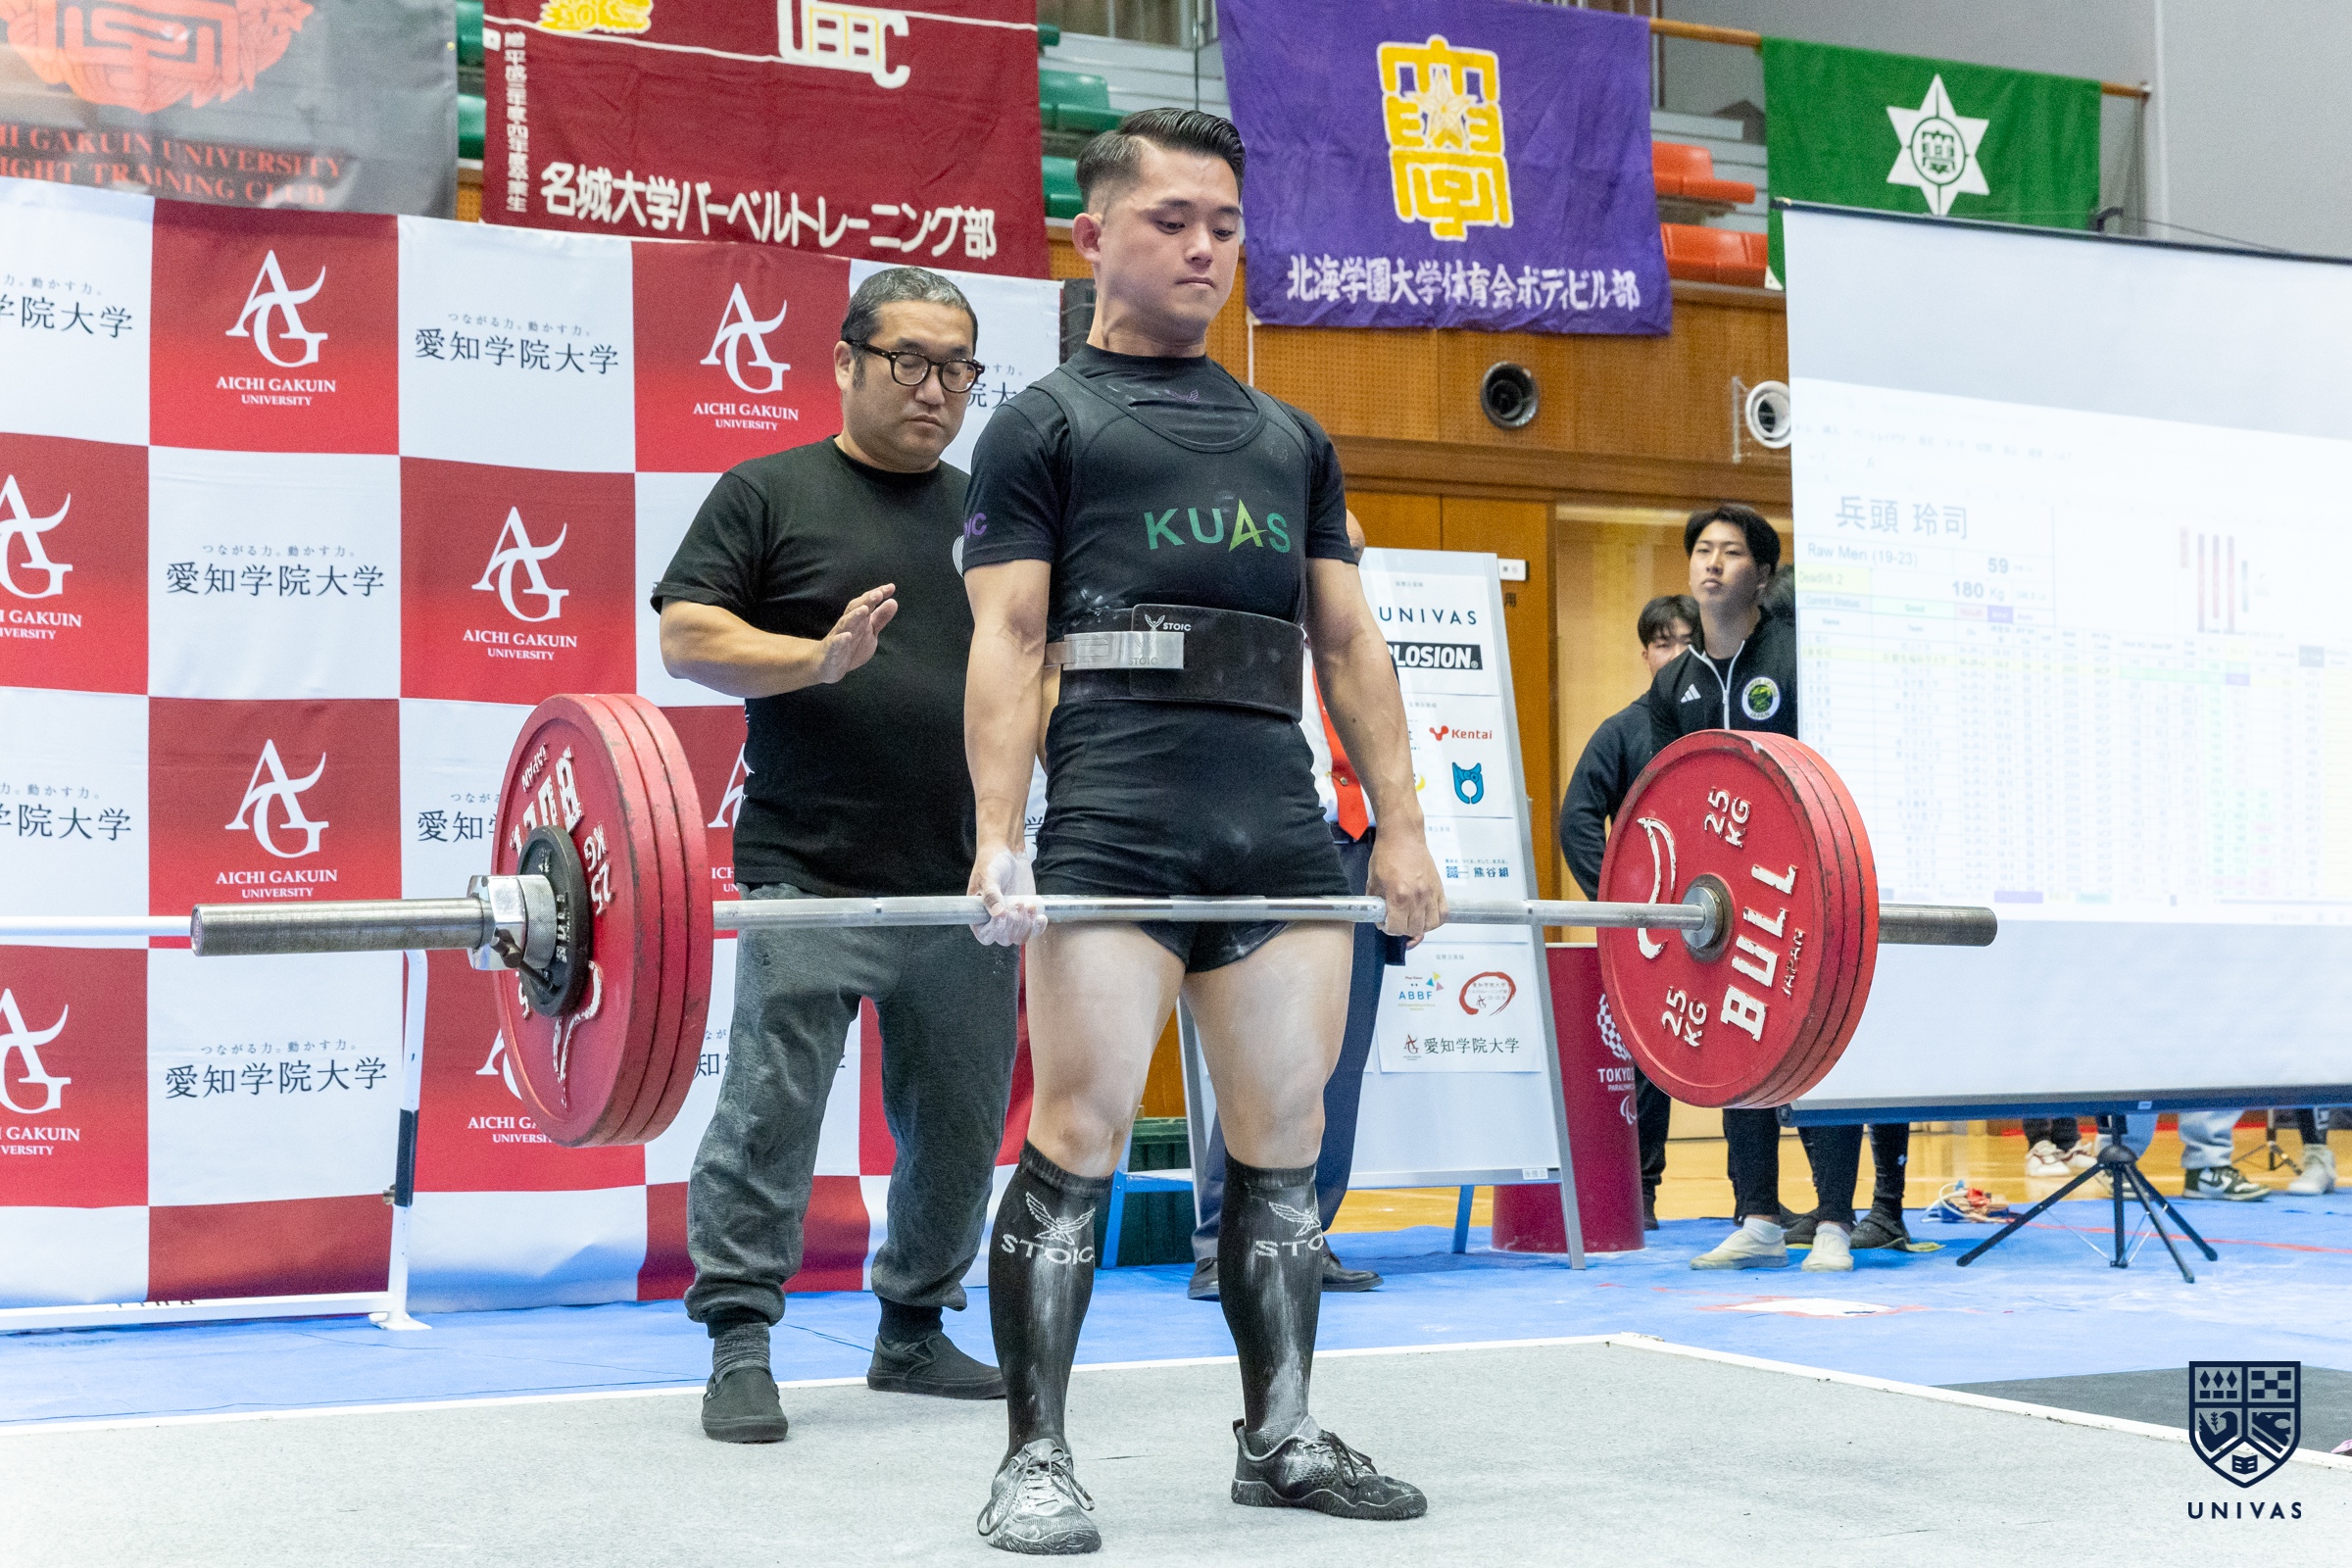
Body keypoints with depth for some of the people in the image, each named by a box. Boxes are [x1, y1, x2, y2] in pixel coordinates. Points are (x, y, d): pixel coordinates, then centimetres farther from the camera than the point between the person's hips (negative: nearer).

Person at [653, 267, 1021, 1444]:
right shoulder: (769, 493, 3)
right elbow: (686, 638, -5)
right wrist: (819, 658, -19)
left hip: (965, 884, 5)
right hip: (813, 880, -5)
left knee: (959, 1125, 10)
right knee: (771, 1109, -7)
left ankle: (913, 1331, 24)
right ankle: (739, 1345, 1)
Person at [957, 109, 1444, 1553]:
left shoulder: (1292, 438, 24)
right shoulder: (1045, 424, 10)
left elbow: (1351, 642, 20)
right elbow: (1008, 639, -1)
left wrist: (1403, 827, 11)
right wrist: (998, 843, -11)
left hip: (1285, 827, 5)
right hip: (1116, 827, -5)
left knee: (1286, 1140, 7)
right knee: (1082, 1133, -8)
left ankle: (1281, 1437, 20)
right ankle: (1037, 1460, 1)